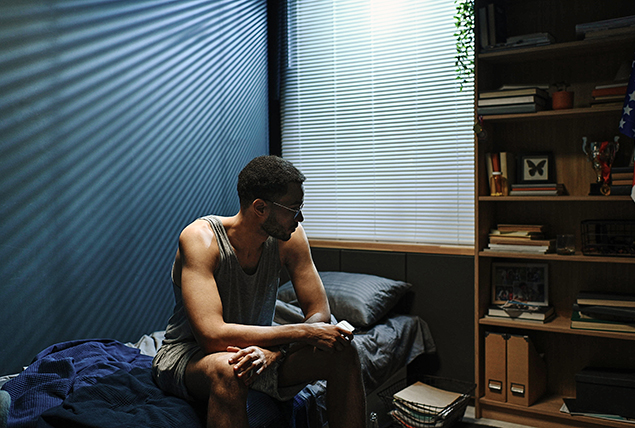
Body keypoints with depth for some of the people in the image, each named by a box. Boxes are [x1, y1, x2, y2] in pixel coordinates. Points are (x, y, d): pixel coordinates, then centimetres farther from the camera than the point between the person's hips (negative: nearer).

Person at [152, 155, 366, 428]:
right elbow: (211, 335, -35)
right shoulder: (201, 238, -26)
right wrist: (304, 332, -34)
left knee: (342, 354, -16)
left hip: (257, 349, 5)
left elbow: (320, 313, -10)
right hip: (187, 356, -5)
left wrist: (273, 350, -31)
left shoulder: (289, 235, -11)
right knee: (227, 369, -41)